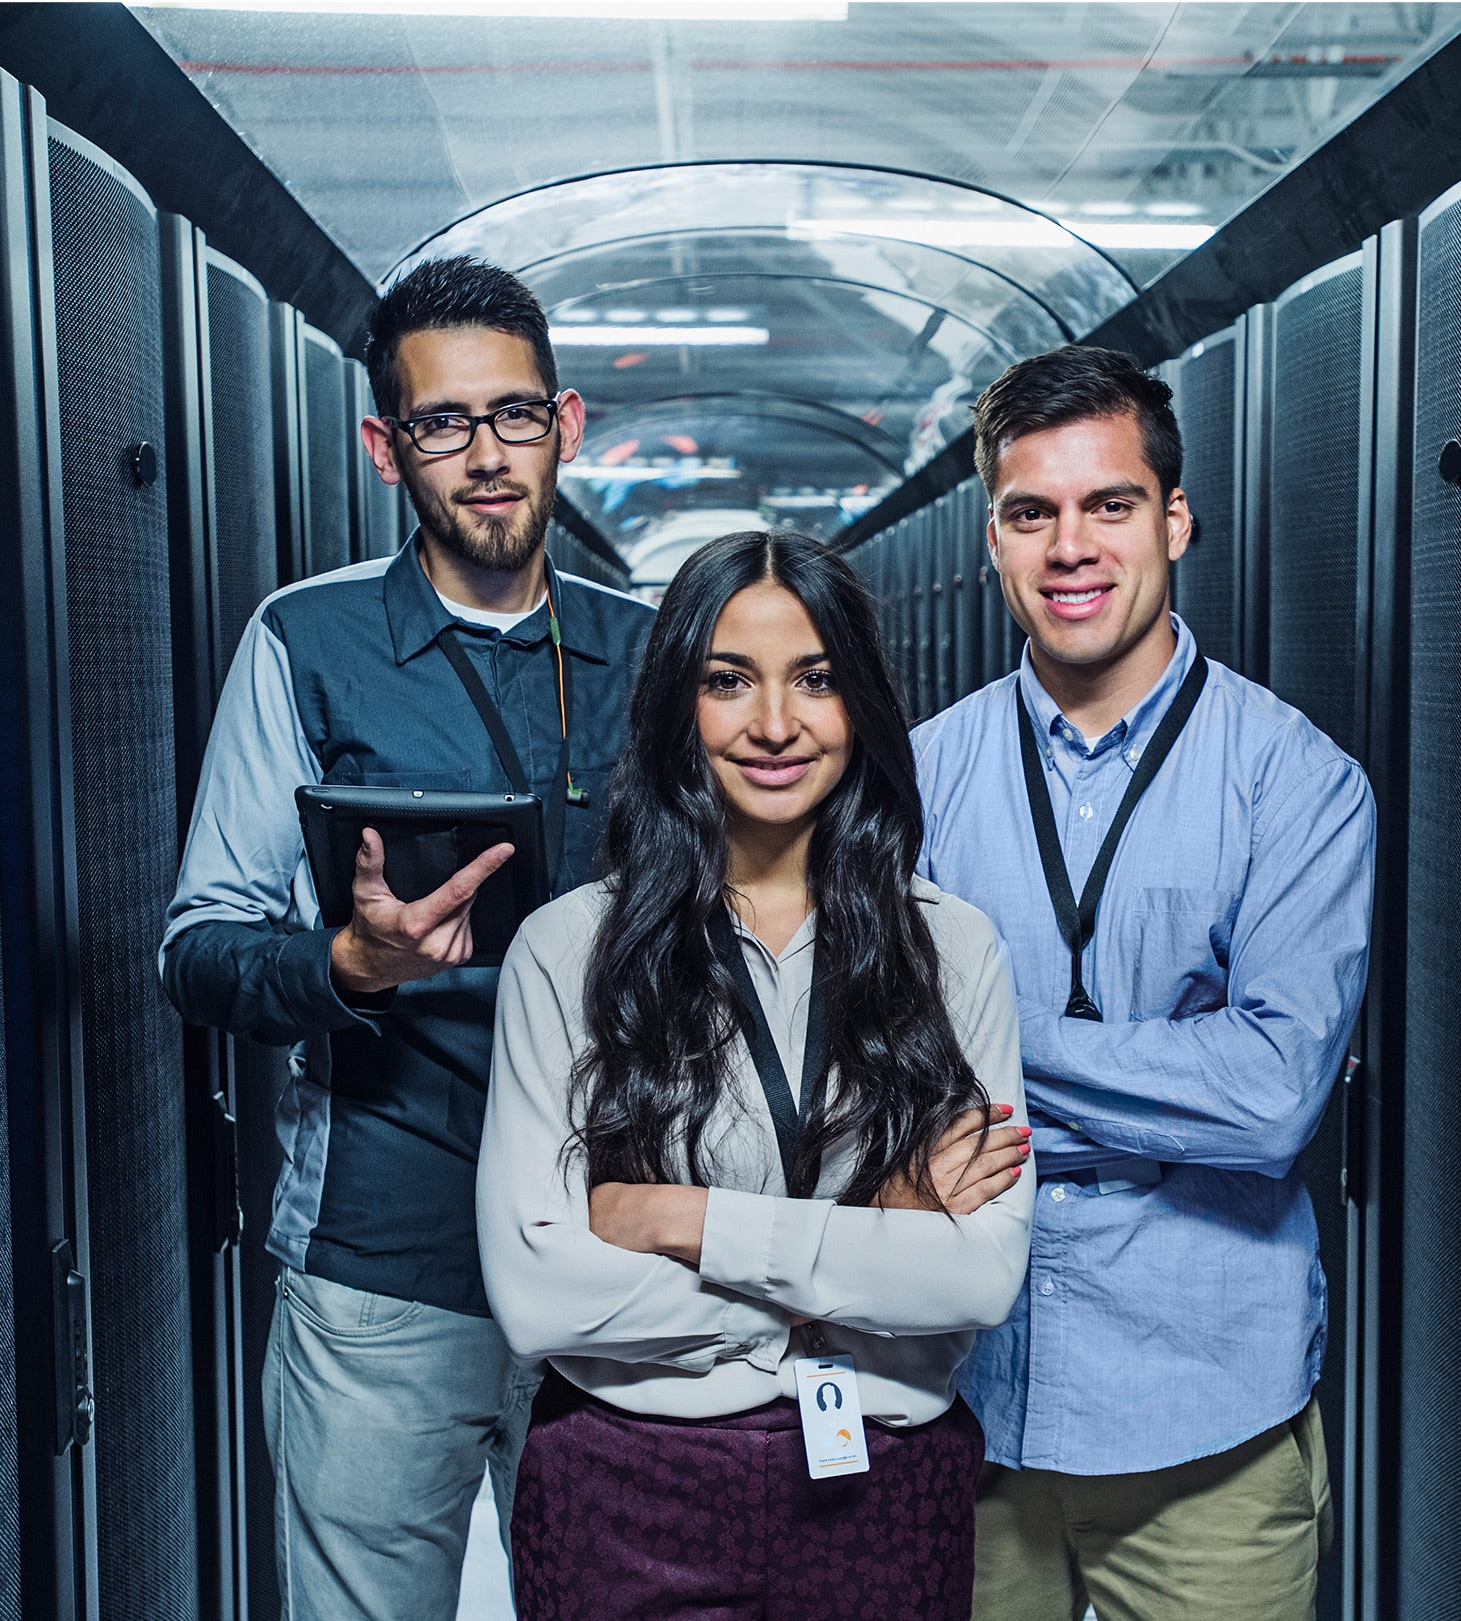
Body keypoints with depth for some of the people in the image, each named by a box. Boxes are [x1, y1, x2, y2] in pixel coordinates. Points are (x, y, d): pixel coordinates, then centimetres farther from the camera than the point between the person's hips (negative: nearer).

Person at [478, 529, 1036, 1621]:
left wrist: (683, 1222, -16)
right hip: (628, 1496, -1)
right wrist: (869, 1244, -14)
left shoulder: (954, 948, -2)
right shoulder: (567, 949, -7)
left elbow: (987, 1273, -10)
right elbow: (534, 1292, -14)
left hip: (886, 1492, 2)